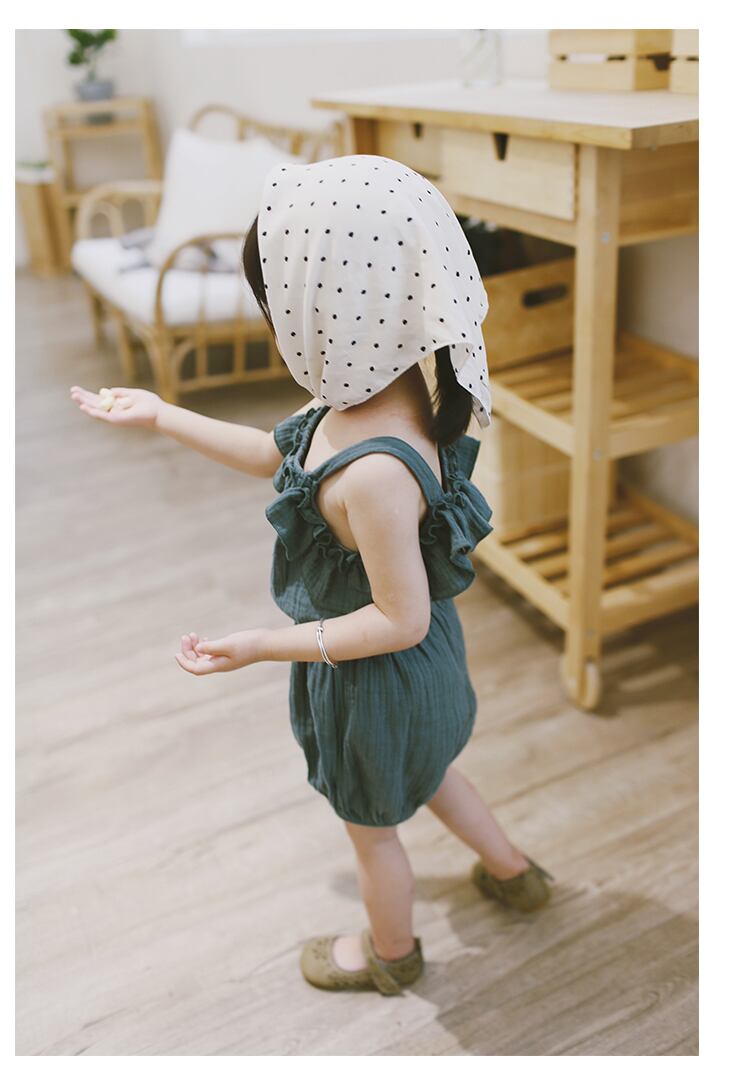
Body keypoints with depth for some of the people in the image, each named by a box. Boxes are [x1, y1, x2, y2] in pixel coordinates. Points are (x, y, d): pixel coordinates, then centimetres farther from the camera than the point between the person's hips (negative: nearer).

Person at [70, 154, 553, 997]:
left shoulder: (374, 472, -41)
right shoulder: (377, 392, -12)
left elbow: (402, 618, -30)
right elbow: (278, 455, 4)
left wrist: (265, 645, -26)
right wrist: (163, 417, 8)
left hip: (378, 676, -8)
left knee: (372, 826, 21)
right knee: (423, 773, 35)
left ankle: (390, 952, 52)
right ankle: (512, 872, 58)